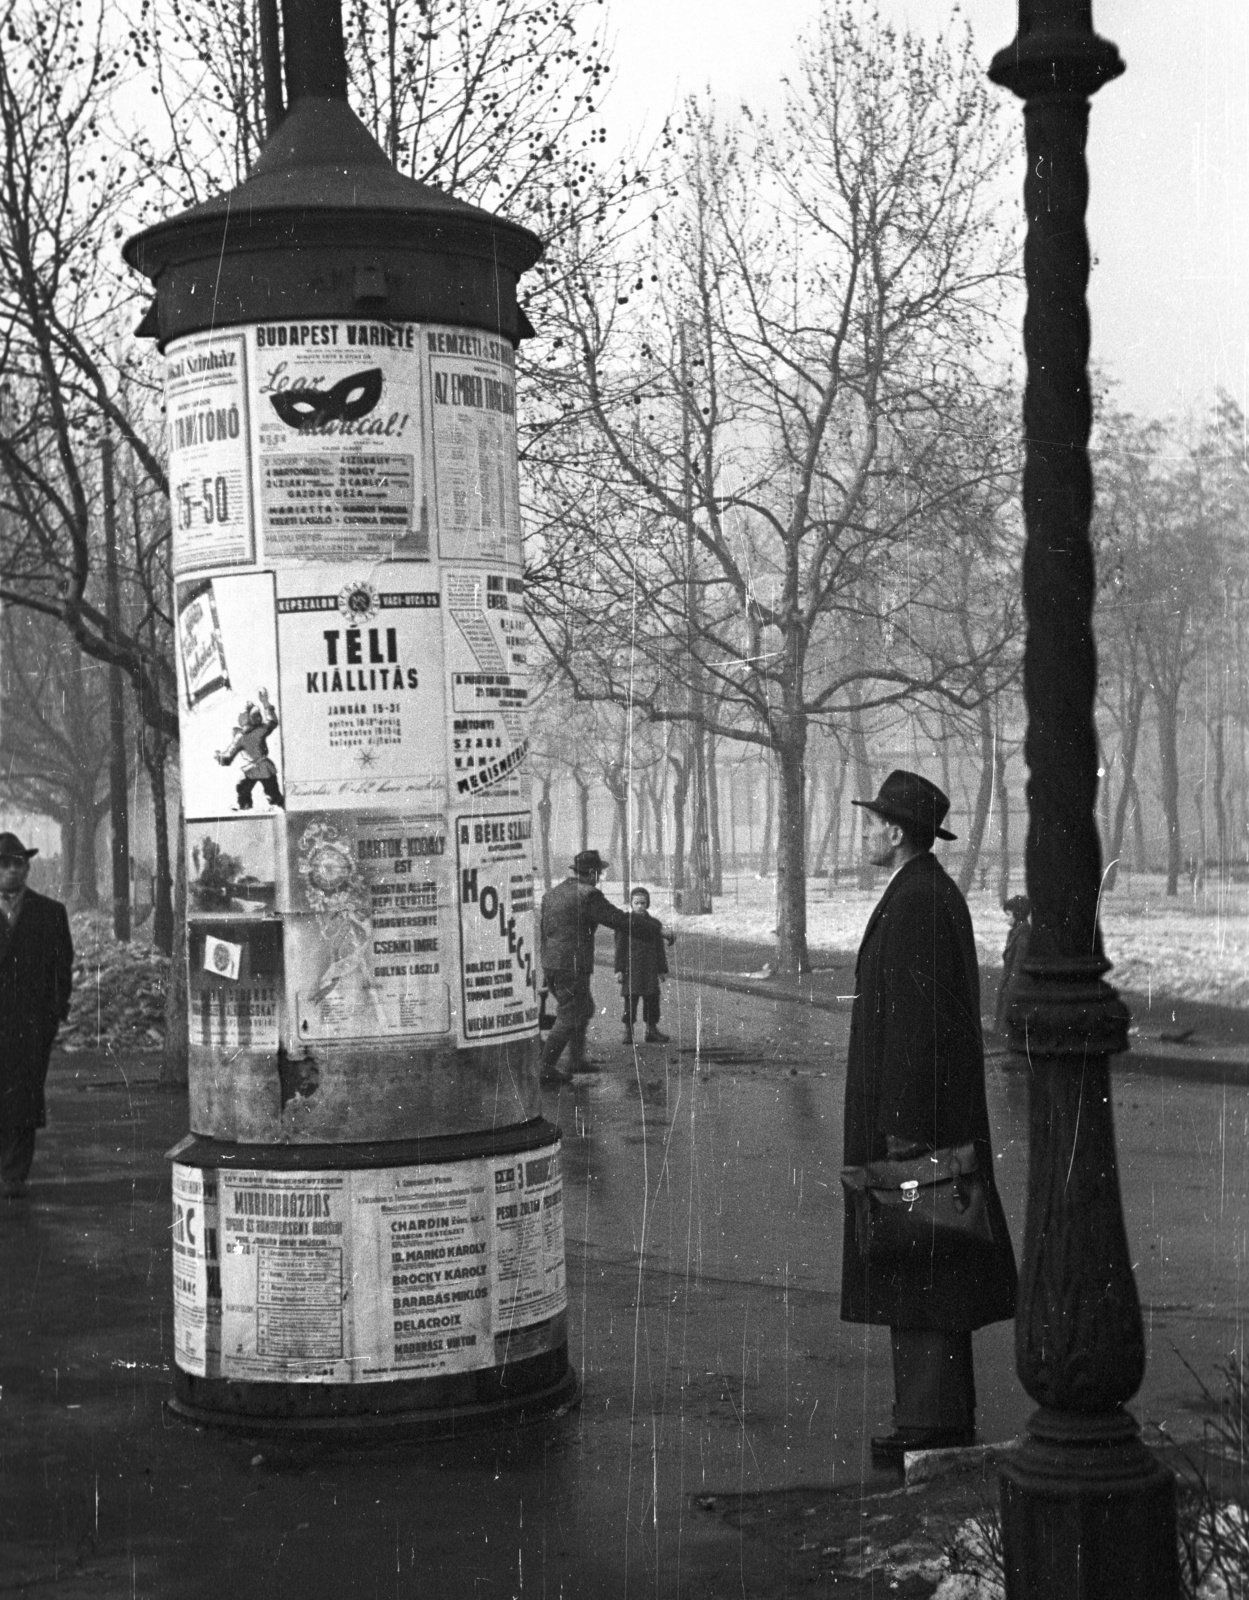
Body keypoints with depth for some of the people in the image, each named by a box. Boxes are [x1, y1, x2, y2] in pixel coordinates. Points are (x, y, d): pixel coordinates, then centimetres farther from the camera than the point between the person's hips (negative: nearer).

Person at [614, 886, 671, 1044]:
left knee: (652, 998, 5)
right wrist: (619, 969, -7)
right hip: (631, 967, -3)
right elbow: (620, 948, -2)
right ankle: (628, 1031, 5)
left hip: (650, 968, 3)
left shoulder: (654, 924, 9)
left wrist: (663, 969, 9)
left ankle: (652, 1029, 16)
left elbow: (659, 949, 12)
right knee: (630, 999, -3)